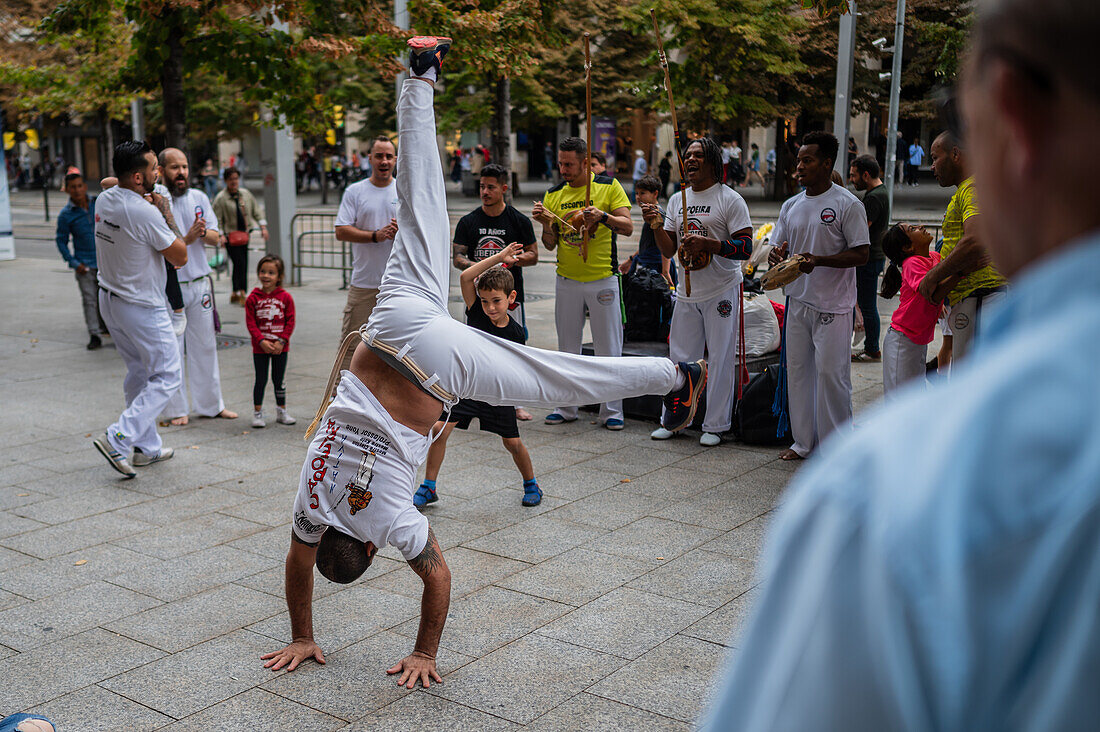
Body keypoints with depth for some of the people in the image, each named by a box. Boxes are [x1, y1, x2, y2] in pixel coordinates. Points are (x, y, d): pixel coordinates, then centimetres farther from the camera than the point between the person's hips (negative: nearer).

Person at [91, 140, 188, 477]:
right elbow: (180, 257, -15)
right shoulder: (146, 213, -24)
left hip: (109, 298, 9)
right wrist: (165, 211, -8)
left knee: (139, 374, 18)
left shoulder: (104, 200, 1)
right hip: (141, 307, -9)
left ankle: (147, 447, 25)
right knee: (166, 377, 0)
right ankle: (118, 439, -9)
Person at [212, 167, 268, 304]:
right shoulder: (220, 198, -8)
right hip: (230, 237, -6)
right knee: (239, 263, -16)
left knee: (242, 265, 9)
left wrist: (263, 227, 7)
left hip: (243, 235, 6)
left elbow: (256, 210, 15)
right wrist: (220, 235, -19)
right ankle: (241, 293, -12)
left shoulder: (246, 193, 8)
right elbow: (217, 219, -9)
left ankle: (236, 294, 21)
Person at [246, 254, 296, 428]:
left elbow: (290, 321, -3)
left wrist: (281, 342, -12)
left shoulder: (285, 297, -3)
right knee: (260, 380, 5)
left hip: (280, 347, 1)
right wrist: (262, 341, -17)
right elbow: (250, 323, -7)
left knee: (279, 380, 12)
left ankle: (281, 412, 25)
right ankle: (257, 413, 14)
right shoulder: (253, 298, -4)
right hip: (260, 348, -1)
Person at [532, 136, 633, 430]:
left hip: (602, 280, -3)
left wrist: (602, 216, -25)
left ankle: (611, 411, 10)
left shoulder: (609, 187, -1)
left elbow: (628, 227, -8)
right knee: (567, 347, 9)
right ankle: (567, 407, 20)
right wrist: (546, 224, -12)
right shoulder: (553, 195, 7)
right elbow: (550, 244, 8)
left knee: (608, 348, 1)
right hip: (567, 281, 3)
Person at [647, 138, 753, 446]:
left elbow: (745, 247, -13)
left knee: (720, 359, 0)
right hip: (687, 291, 5)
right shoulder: (677, 200, 12)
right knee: (679, 358, 8)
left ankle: (714, 425, 10)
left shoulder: (730, 199, -6)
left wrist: (707, 243, -23)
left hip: (721, 291, -5)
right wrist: (656, 225, -6)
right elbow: (668, 251, 11)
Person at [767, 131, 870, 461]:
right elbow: (779, 247, 16)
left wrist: (818, 260, -24)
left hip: (833, 305, -6)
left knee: (830, 373, -5)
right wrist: (776, 257, -9)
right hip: (798, 300, 6)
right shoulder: (791, 206, 12)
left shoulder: (848, 204, -7)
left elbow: (861, 254, -11)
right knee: (797, 371, 10)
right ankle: (804, 441, 23)